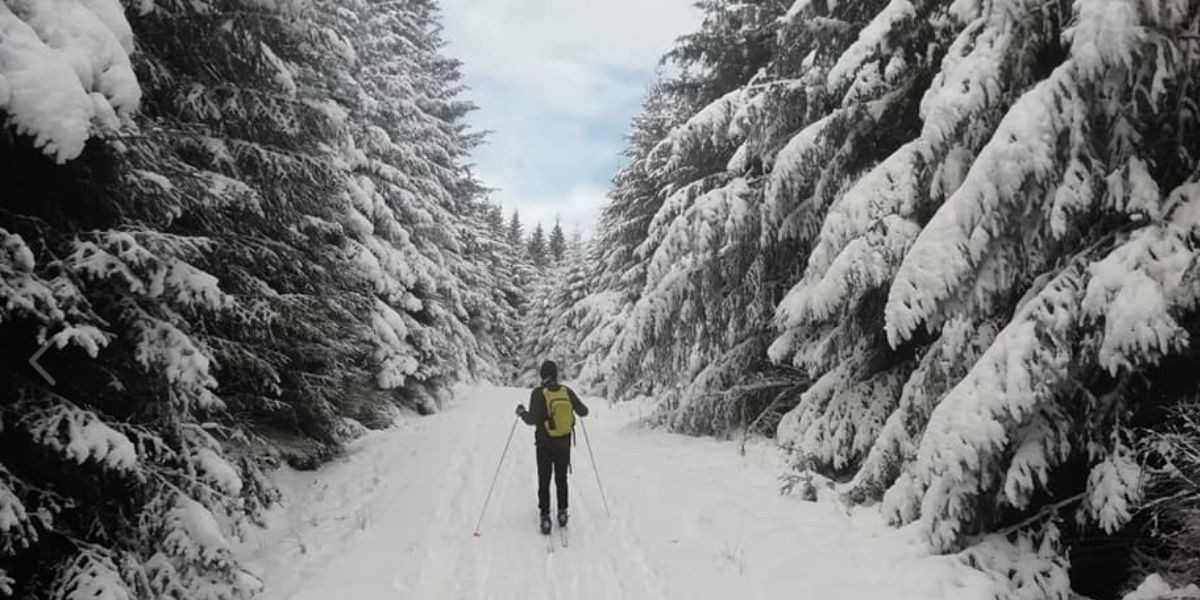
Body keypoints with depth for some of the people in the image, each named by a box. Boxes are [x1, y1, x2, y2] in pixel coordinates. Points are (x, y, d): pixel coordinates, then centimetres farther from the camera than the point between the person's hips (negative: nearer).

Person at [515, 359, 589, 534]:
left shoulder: (538, 393, -15)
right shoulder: (567, 391, -6)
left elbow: (533, 419, -19)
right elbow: (583, 412, 0)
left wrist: (522, 412, 0)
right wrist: (575, 407, 22)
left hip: (544, 444, -2)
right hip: (564, 443, 3)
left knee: (544, 481, 8)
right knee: (561, 479, 18)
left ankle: (545, 517, 5)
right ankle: (562, 513, 22)